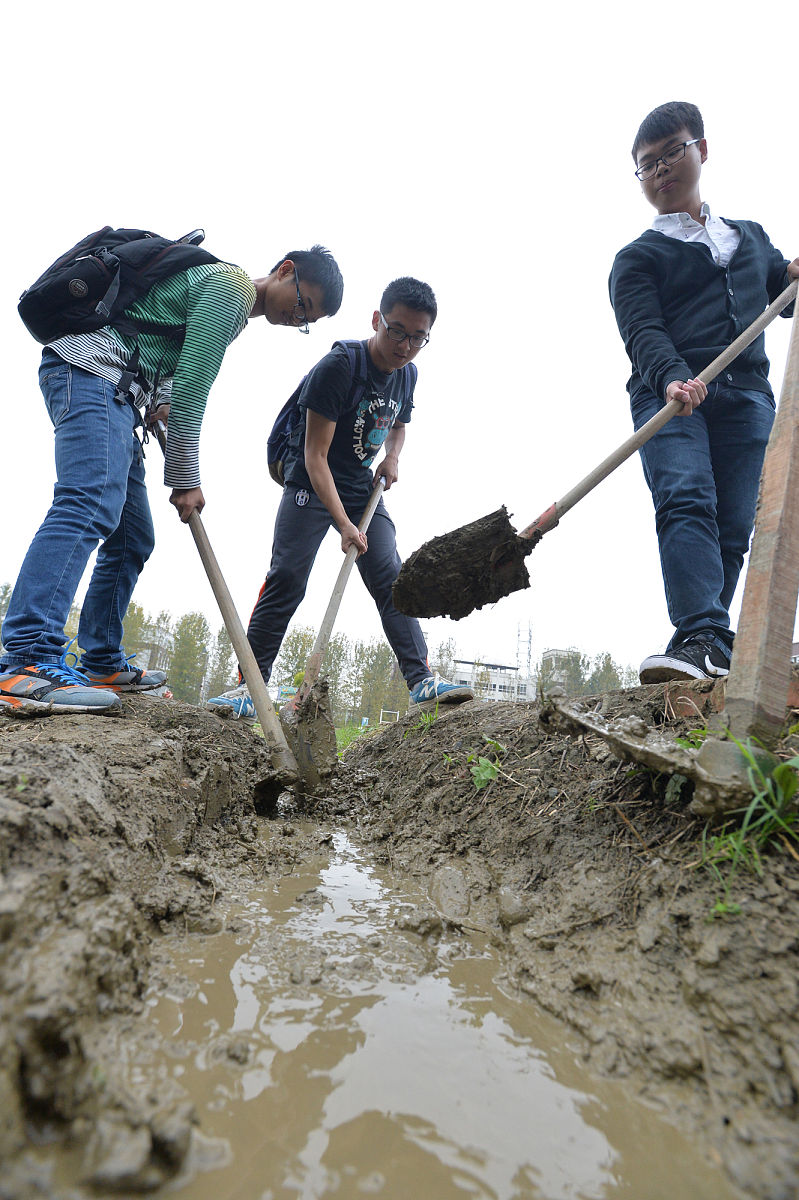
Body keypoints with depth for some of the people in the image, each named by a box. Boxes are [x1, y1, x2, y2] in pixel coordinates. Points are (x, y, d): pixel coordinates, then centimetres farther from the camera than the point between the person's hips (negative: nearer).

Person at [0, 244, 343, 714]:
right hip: (91, 371, -10)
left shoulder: (236, 312, 24)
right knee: (91, 506, -29)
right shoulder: (232, 284, -8)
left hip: (116, 393, 10)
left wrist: (162, 401, 9)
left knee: (133, 538, 6)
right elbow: (192, 387, -15)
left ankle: (102, 665, 10)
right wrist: (185, 479, -13)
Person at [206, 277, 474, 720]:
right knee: (287, 577, -15)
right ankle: (251, 687, -7)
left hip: (362, 488, 6)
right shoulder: (338, 366, -20)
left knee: (391, 579, -6)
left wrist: (392, 457, 1)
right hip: (311, 484, -5)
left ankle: (421, 683, -8)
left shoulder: (407, 374, 2)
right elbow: (315, 455, -23)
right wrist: (344, 523, -32)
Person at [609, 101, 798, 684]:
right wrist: (672, 378, -25)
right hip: (669, 396, -3)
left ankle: (710, 653, -5)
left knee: (733, 529, -7)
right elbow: (642, 331, -4)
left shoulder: (752, 236, 29)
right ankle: (701, 638, -36)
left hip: (746, 397, 3)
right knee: (686, 502, -26)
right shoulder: (637, 258, 14)